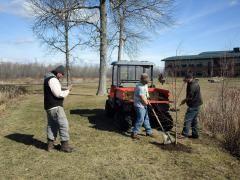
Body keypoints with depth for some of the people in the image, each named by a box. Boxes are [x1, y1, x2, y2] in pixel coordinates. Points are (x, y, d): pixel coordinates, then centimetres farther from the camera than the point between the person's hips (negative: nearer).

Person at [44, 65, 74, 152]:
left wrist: (64, 89, 7)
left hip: (50, 106, 11)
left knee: (52, 125, 15)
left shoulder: (50, 78, 15)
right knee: (63, 124, -4)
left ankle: (50, 144, 21)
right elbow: (59, 94, -21)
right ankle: (64, 145, 2)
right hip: (55, 107, -11)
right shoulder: (53, 80, -18)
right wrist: (67, 90, -7)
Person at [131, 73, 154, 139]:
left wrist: (147, 100, 5)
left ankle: (149, 132, 27)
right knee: (140, 119, -11)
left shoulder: (145, 85, 11)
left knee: (146, 119, 16)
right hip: (140, 105, -10)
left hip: (144, 105, 10)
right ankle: (134, 133, -3)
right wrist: (147, 103, -5)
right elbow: (142, 98, -20)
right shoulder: (140, 87, -21)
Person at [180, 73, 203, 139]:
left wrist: (184, 100, -3)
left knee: (188, 119, -6)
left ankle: (185, 134, -1)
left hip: (193, 105, -10)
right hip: (196, 104, 10)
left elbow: (190, 97, -21)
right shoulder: (194, 82, 10)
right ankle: (195, 134, 22)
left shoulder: (193, 85, -22)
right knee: (194, 119, 15)